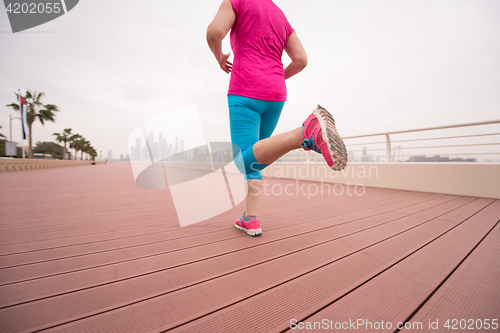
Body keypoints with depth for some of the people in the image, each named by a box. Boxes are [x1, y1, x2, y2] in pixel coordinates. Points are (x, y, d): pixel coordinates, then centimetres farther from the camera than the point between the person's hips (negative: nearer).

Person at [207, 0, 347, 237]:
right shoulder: (283, 20, 25)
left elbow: (214, 31, -9)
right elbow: (301, 59, 11)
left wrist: (219, 58, 14)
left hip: (245, 93, -6)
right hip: (274, 96, 7)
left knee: (246, 162, -16)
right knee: (254, 155, 12)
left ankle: (308, 132, -39)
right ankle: (251, 219, 6)